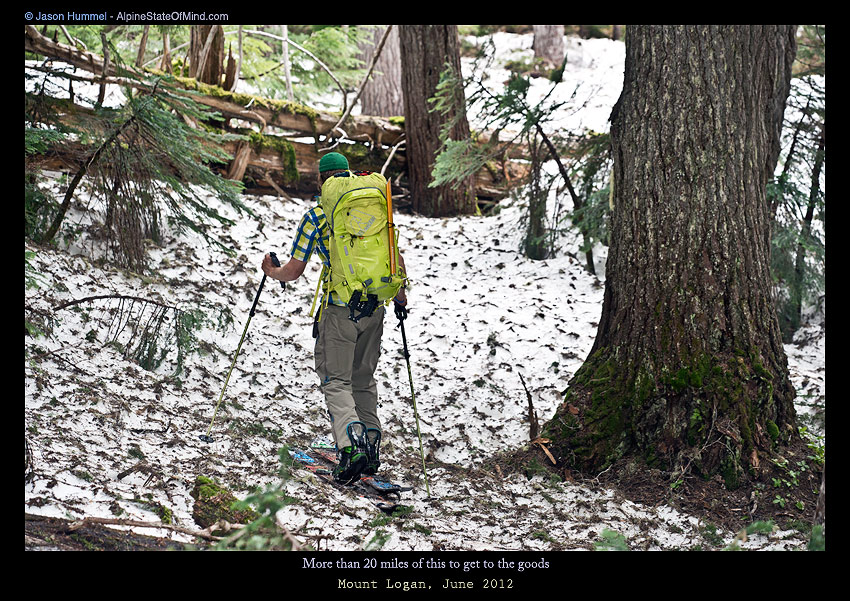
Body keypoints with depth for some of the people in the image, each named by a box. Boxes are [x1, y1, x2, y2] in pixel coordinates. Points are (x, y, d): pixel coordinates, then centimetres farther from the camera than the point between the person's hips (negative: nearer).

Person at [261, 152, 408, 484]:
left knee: (336, 381, 0)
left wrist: (272, 272, 19)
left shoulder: (315, 216, -3)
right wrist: (399, 295, 23)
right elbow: (395, 257, 10)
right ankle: (371, 449, 17)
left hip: (339, 309, -4)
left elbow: (294, 271, -2)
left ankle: (351, 446, -21)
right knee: (363, 379, 18)